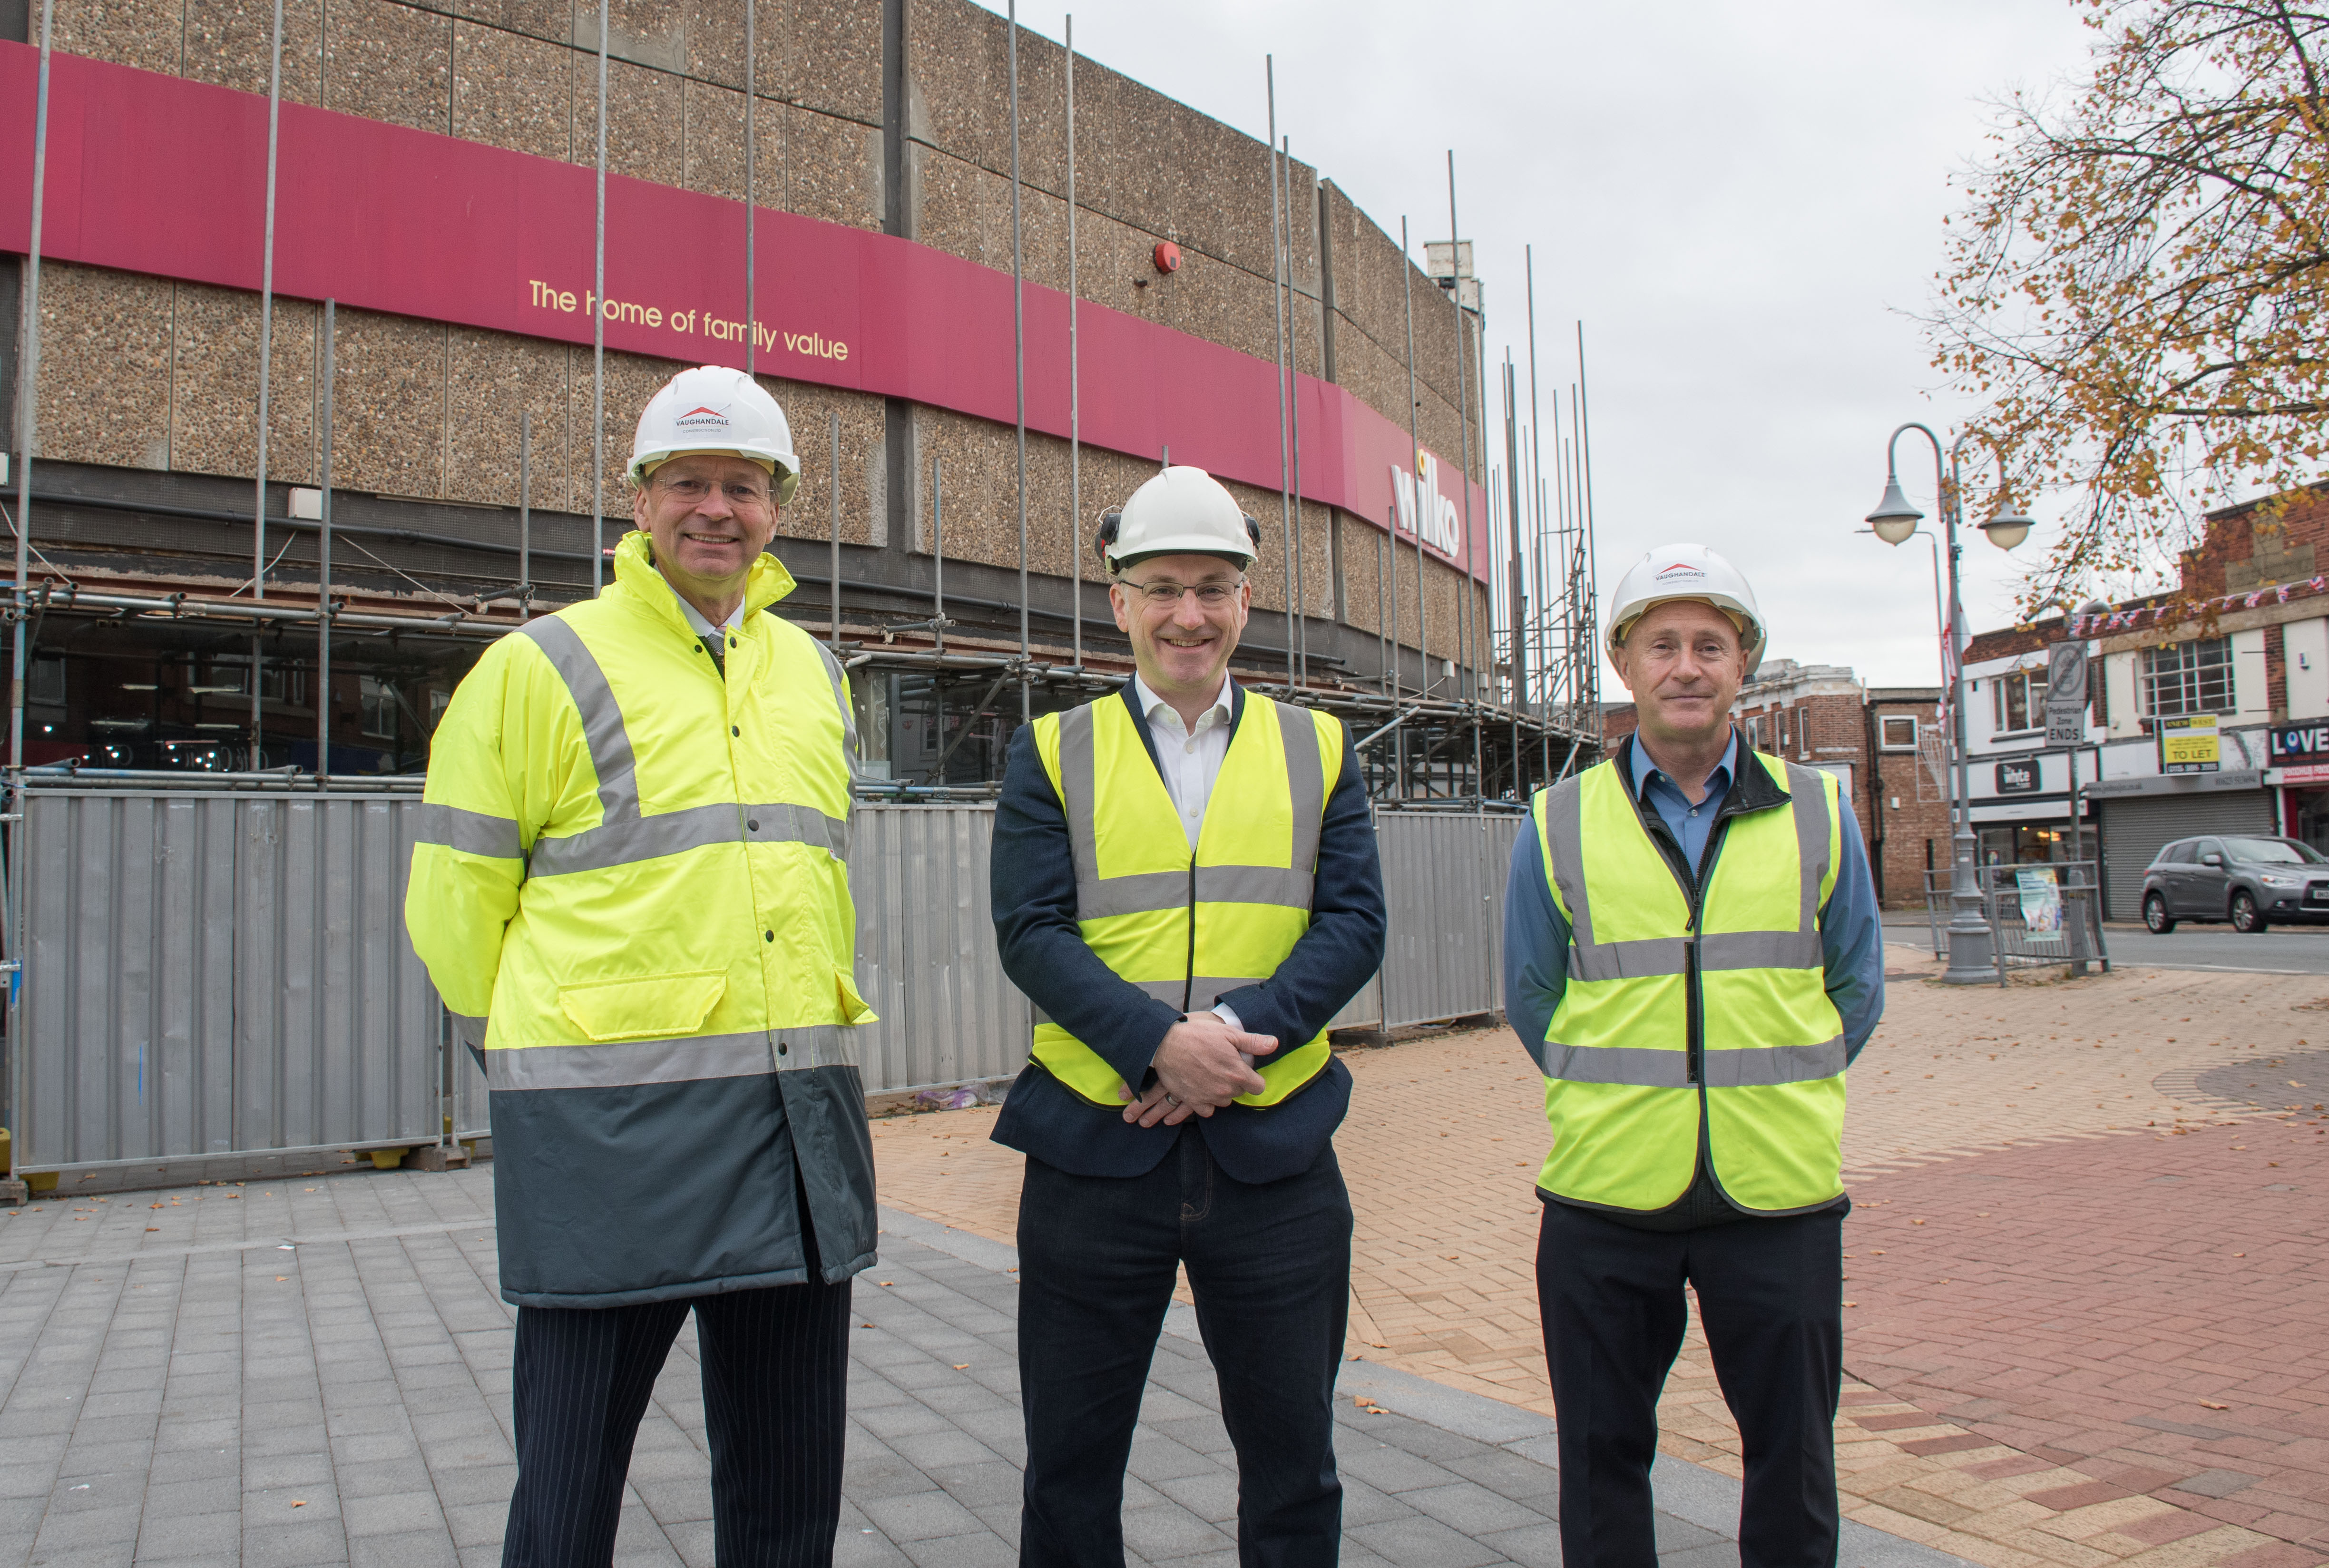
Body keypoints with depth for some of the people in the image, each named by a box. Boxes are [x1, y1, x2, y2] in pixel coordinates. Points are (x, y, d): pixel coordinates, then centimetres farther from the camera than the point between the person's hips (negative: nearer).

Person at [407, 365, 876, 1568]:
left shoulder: (815, 674, 14)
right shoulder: (544, 666, -2)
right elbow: (454, 901, 1)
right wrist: (552, 1059, 5)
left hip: (801, 1110, 5)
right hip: (610, 1128, -4)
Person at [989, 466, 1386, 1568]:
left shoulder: (1318, 750, 8)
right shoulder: (1052, 753, 4)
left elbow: (1355, 926, -1)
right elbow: (1030, 933, -5)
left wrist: (1241, 1029, -17)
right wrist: (1160, 1040, -20)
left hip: (1275, 1148, 1)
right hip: (1093, 1146, -1)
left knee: (1294, 1458, 14)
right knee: (1070, 1460, 13)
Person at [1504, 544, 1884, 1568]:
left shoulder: (1815, 812, 4)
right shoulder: (1559, 825, 0)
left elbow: (1855, 991, 13)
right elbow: (1531, 1000, 10)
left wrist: (1772, 1094, 10)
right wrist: (1621, 1101, 8)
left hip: (1779, 1189, 1)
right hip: (1604, 1194, 0)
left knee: (1791, 1450, 14)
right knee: (1603, 1455, 12)